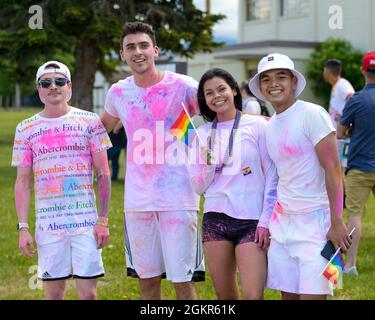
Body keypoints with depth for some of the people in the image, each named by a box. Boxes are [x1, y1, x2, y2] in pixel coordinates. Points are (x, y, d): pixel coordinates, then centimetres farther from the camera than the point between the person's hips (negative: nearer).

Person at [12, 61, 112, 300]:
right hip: (48, 223, 2)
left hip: (86, 219, -1)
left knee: (88, 293, -2)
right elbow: (23, 182, 8)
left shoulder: (89, 122, 3)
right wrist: (23, 227, 0)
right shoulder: (26, 129, 8)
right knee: (54, 293, 6)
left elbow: (103, 174, 2)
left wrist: (103, 220, -4)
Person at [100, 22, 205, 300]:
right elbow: (103, 126, 27)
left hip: (177, 198, -4)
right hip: (138, 200, 4)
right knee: (147, 280, 11)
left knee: (183, 282, -2)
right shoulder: (119, 92, 7)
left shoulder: (182, 86, -6)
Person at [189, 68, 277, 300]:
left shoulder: (257, 126, 0)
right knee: (225, 295, 7)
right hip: (215, 219, 4)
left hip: (252, 221, -3)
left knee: (253, 296, -13)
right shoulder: (202, 134, 10)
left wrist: (266, 221, -6)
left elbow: (272, 177, -1)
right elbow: (198, 187, 11)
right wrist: (208, 166, -8)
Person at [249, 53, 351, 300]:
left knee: (312, 294, -12)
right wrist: (268, 223, 14)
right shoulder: (271, 125, 13)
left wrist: (337, 222, -18)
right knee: (288, 293, 6)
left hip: (315, 219, -7)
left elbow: (333, 169, -14)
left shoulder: (312, 114, -9)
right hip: (283, 221, 7)